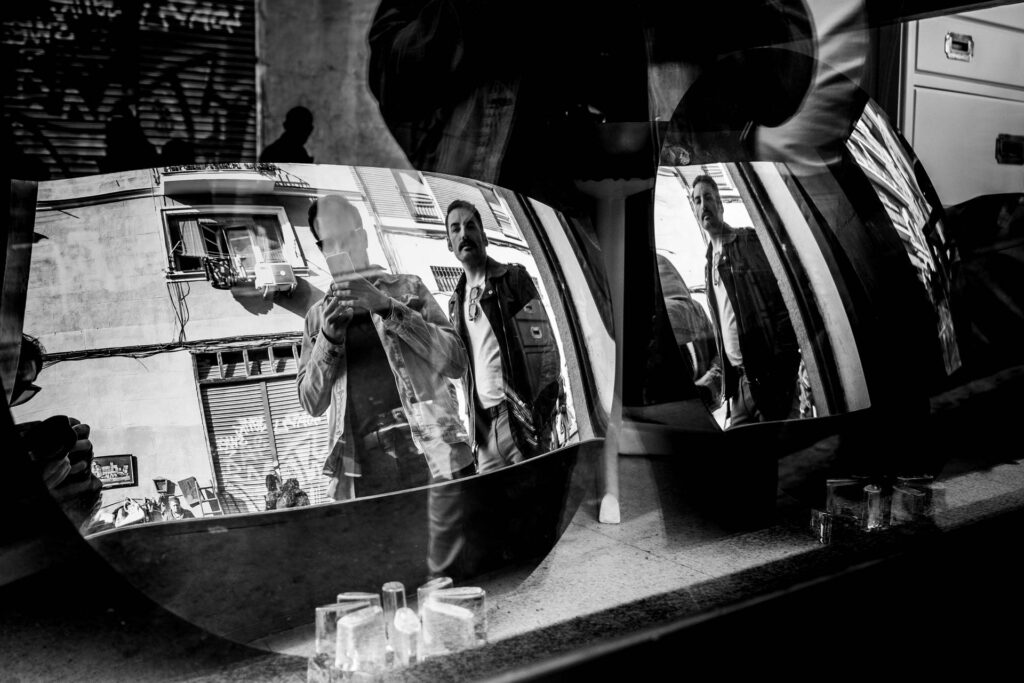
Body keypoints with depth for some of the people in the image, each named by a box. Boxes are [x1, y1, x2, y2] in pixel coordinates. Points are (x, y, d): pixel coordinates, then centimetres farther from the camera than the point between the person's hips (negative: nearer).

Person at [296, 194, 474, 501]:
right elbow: (312, 403, 11)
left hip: (431, 453, -1)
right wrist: (328, 337, -4)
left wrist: (389, 308, -9)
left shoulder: (408, 288, 12)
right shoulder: (317, 315, 17)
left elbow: (456, 363, 0)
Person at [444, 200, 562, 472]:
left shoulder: (513, 278, 1)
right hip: (484, 423, 5)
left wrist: (542, 414, -15)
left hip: (519, 414, -5)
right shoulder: (456, 302, 17)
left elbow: (545, 347, -5)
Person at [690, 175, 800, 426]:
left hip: (767, 370, -7)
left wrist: (784, 356, -17)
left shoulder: (750, 241, -2)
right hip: (740, 376, 7)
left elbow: (785, 296, -10)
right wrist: (721, 367, 18)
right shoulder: (710, 261, 19)